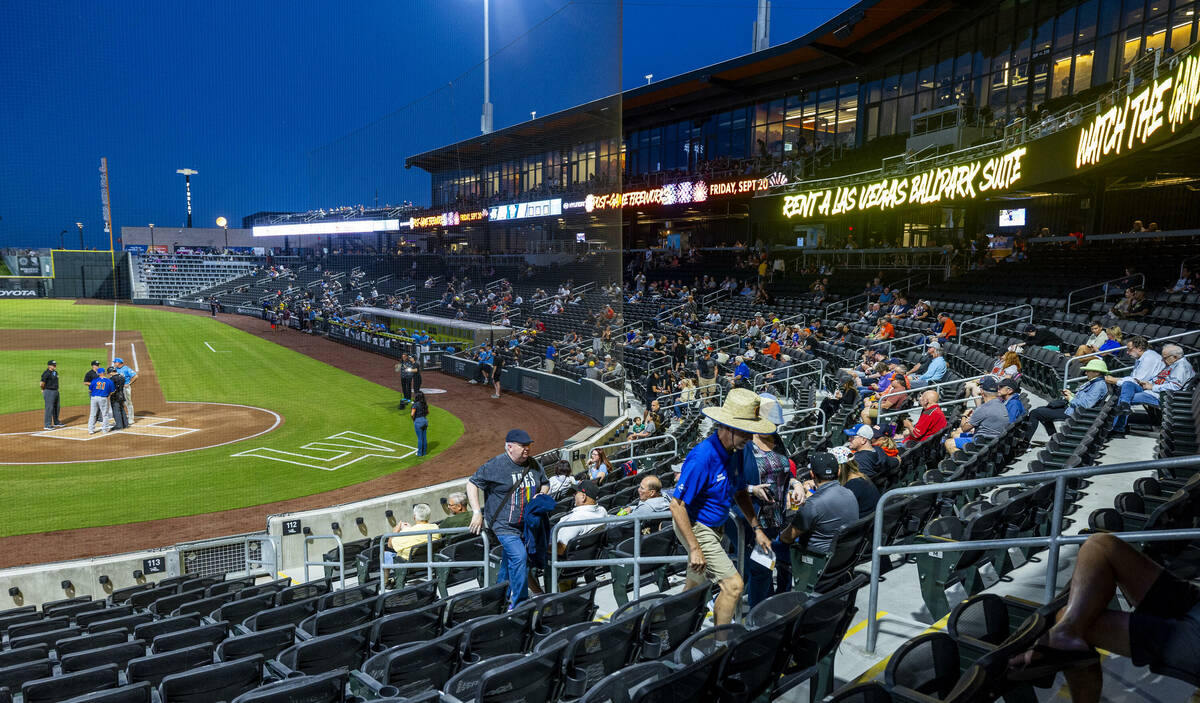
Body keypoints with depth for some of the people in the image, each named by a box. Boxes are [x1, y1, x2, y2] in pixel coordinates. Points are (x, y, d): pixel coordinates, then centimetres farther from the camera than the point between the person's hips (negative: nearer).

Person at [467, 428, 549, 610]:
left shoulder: (533, 464, 8)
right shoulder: (495, 465, -10)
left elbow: (545, 483, 23)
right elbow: (472, 484, -5)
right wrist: (477, 512, -11)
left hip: (527, 525, 6)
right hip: (504, 525, -6)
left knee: (509, 561, 16)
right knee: (519, 556, -20)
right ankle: (519, 602, -9)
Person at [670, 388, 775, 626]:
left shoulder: (732, 451, -1)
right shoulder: (702, 457, -29)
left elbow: (739, 492, 13)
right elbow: (677, 505, -28)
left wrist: (757, 529, 7)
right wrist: (695, 548, -28)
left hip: (714, 526, 9)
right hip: (695, 527, -9)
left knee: (696, 582, 24)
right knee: (733, 585, -12)